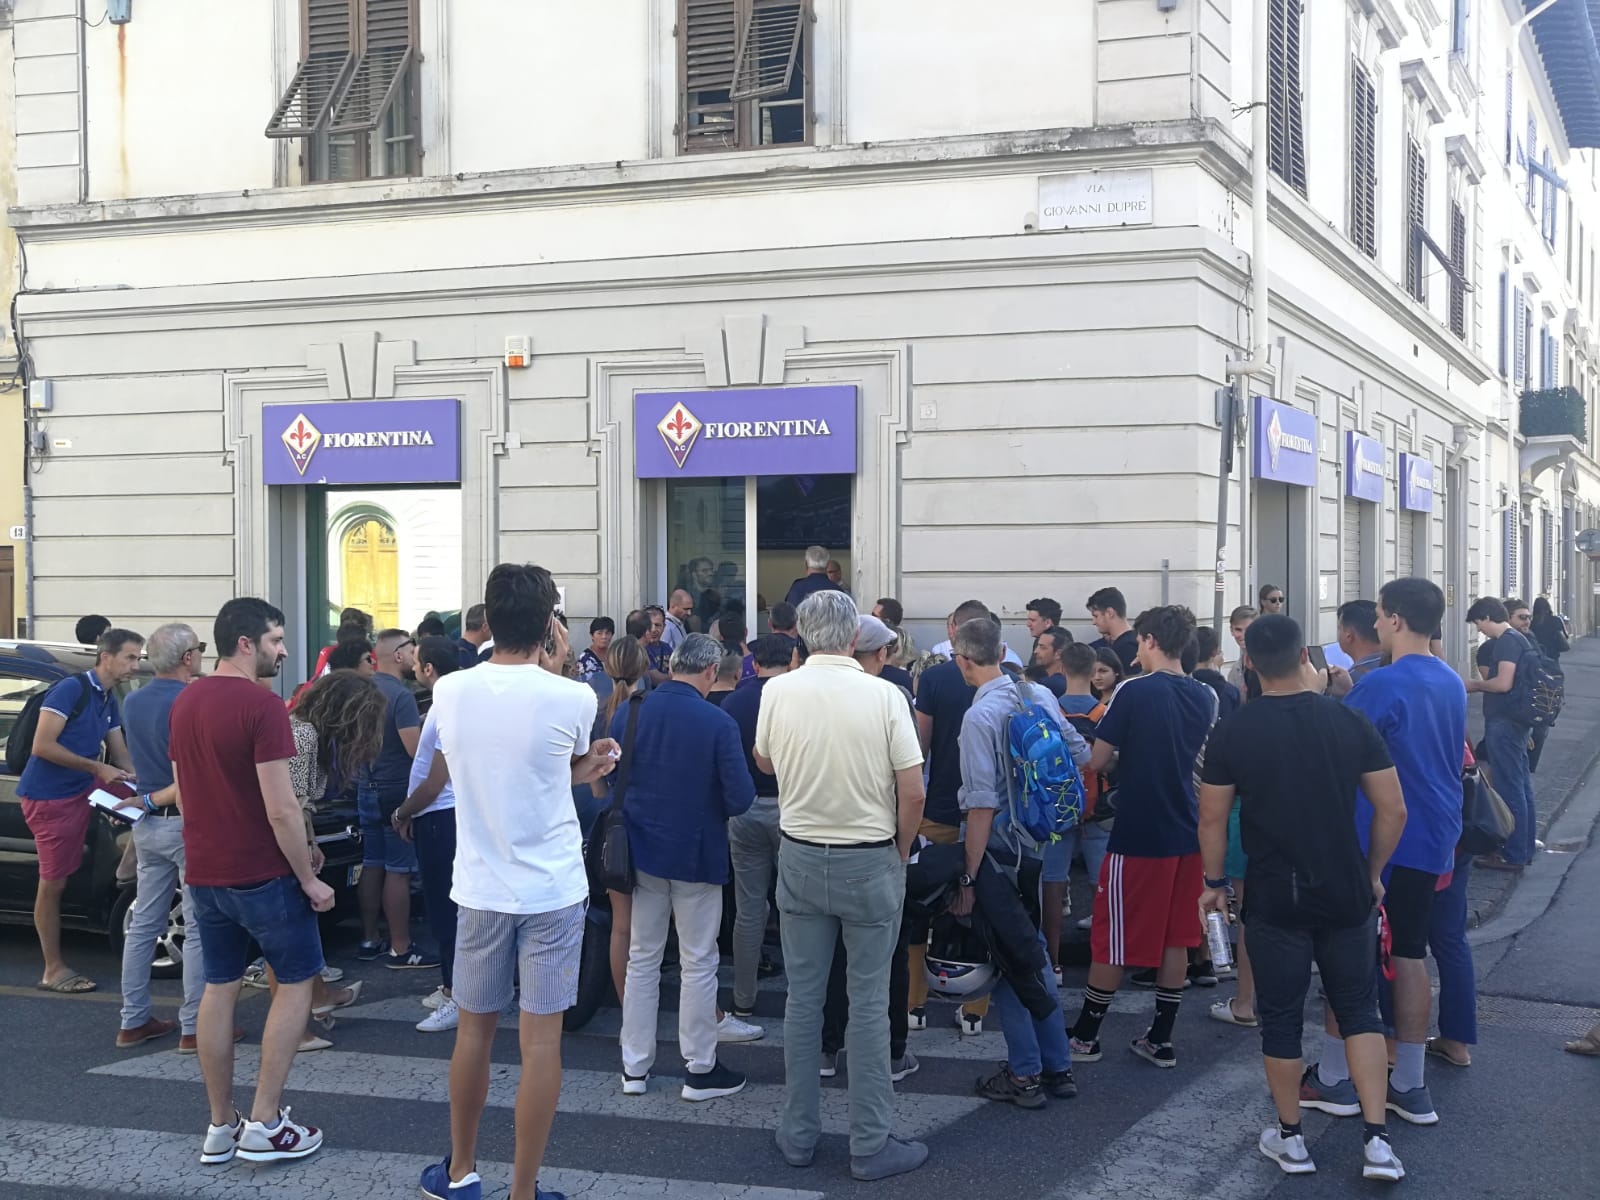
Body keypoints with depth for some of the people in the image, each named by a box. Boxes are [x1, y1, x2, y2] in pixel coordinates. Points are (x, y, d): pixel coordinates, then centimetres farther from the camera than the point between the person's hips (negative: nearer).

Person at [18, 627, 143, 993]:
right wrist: (97, 767, -22)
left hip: (81, 791, 8)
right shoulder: (71, 688, -16)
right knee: (53, 884, -2)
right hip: (47, 798, -8)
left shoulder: (109, 701, 10)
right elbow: (42, 746, -21)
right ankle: (53, 970, 5)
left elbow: (121, 759, 13)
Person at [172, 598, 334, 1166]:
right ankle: (264, 1124, 4)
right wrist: (309, 879, -13)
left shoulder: (185, 702, 7)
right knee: (296, 982, 7)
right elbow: (280, 807, -21)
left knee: (219, 987, 14)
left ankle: (221, 1125, 19)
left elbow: (183, 792, 14)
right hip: (263, 874, -7)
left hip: (204, 873, 7)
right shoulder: (262, 705, -18)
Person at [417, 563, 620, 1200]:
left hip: (480, 888, 3)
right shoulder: (571, 699, -14)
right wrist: (557, 670, 6)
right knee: (541, 1041, 4)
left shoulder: (449, 691, -5)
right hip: (553, 891, -3)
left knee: (474, 1030, 17)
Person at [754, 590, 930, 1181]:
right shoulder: (884, 696, -13)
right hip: (871, 861, -3)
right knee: (868, 1004, 5)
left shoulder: (777, 691, -6)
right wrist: (900, 853, 4)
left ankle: (799, 1134, 20)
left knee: (803, 999, 11)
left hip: (801, 858, 3)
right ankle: (871, 1144, 10)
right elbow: (912, 790, -11)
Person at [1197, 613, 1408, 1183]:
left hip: (1274, 896, -1)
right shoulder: (1351, 721, -6)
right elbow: (1392, 810, -2)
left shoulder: (1232, 731, -10)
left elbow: (1212, 819, -4)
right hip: (1347, 894, 2)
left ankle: (1290, 1139, 22)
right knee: (1359, 1009, 13)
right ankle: (1377, 1141, 8)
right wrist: (1373, 873, 12)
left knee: (1280, 1017, 11)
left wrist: (1215, 882, 10)